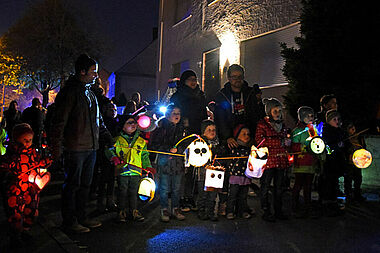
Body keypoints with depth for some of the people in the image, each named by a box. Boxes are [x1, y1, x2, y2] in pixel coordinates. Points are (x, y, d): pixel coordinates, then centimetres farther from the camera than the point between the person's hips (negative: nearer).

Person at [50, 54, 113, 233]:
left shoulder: (90, 94, 17)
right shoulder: (70, 92, -9)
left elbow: (98, 120, 25)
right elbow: (59, 122, -13)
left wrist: (107, 137, 18)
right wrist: (56, 147, -16)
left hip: (91, 147, 8)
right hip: (75, 148, -8)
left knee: (85, 184, 14)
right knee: (72, 185, 1)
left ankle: (81, 216, 26)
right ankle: (69, 221, 12)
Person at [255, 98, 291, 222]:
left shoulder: (282, 125, 19)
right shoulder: (262, 124, -2)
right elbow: (260, 141, -14)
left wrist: (287, 142, 4)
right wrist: (280, 142, -15)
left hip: (281, 160, 6)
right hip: (268, 159, -6)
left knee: (279, 186, 11)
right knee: (265, 186, 0)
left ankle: (278, 211, 20)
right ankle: (266, 212, 8)